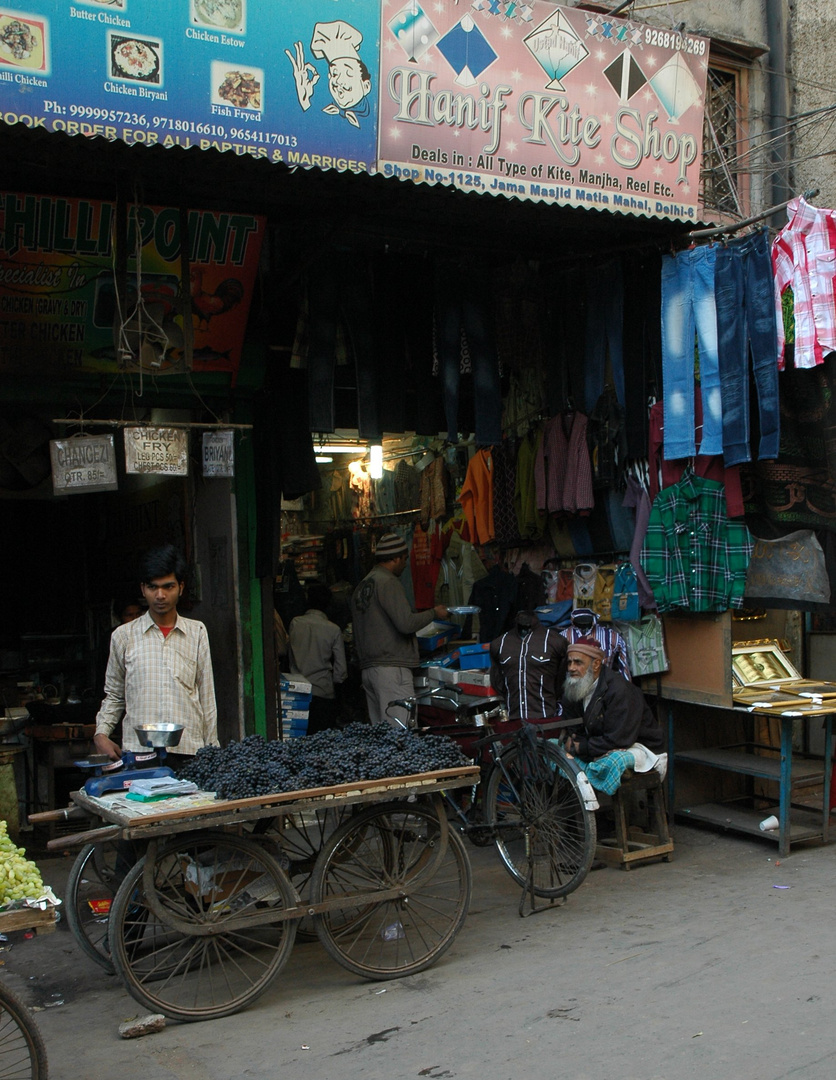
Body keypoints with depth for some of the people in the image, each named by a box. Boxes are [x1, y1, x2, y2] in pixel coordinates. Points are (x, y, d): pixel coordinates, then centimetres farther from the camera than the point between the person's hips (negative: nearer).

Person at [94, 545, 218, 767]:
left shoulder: (197, 632, 11)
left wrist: (212, 750, 8)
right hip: (139, 750, 0)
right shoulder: (124, 636, 9)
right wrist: (101, 733, 0)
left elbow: (207, 696, 11)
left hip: (188, 751, 1)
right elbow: (113, 694, 16)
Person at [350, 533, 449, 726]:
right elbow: (406, 623, -18)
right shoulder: (388, 583, -10)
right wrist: (434, 613, -4)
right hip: (391, 668, -9)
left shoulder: (361, 586, 18)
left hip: (368, 669, 9)